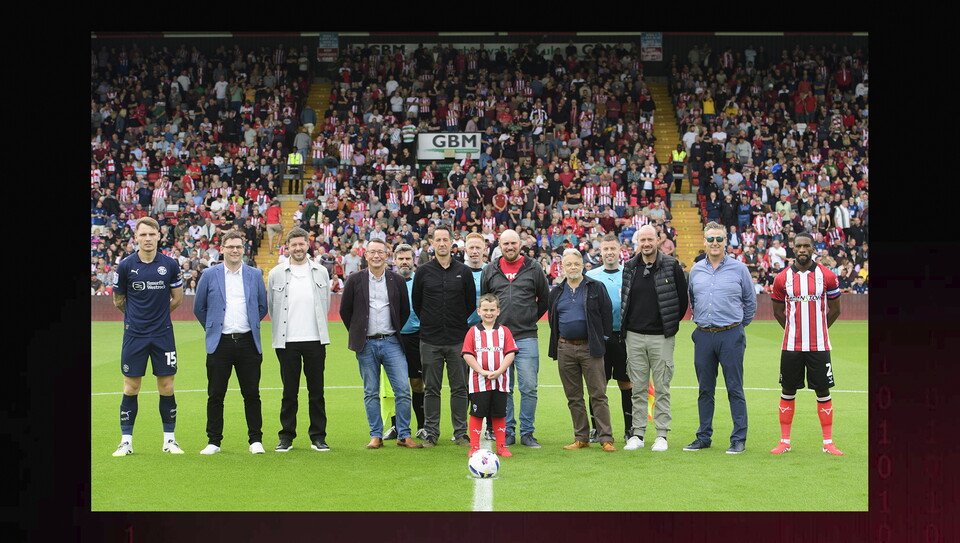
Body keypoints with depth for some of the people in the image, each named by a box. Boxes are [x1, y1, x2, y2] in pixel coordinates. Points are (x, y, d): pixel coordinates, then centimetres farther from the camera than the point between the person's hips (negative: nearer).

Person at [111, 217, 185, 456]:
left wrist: (158, 312, 10)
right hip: (134, 335, -1)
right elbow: (118, 300, 9)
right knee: (131, 387, 3)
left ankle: (169, 439, 14)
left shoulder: (170, 265, 0)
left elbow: (178, 298, 10)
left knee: (166, 387, 3)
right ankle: (126, 441, 11)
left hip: (163, 334, 1)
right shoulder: (125, 266, -2)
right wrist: (136, 314, 11)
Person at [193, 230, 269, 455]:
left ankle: (255, 440, 11)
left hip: (248, 342, 1)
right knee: (215, 395, 3)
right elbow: (199, 308, 12)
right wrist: (213, 328, 12)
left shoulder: (255, 275, 7)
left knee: (252, 394, 3)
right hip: (220, 343, -1)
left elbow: (263, 306, 17)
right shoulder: (210, 275, 3)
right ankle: (213, 441, 11)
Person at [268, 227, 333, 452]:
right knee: (289, 391, 3)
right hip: (287, 341, -1)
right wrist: (282, 328, 12)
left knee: (316, 391, 3)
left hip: (315, 339, 1)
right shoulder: (276, 274, 4)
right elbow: (271, 306, 11)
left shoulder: (321, 272, 8)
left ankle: (318, 436, 10)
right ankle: (286, 437, 12)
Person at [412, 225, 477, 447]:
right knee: (431, 389, 4)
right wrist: (429, 323, 8)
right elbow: (416, 303, 9)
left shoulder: (464, 271, 5)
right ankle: (431, 432, 12)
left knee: (460, 388, 3)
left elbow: (472, 304, 10)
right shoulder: (423, 272, 4)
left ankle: (461, 433, 10)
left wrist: (461, 326, 9)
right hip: (430, 341, 0)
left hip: (458, 340, 0)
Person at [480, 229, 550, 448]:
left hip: (526, 337, -1)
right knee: (503, 389, 5)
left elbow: (544, 299, 14)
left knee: (529, 387, -3)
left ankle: (527, 432, 7)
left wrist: (531, 319, 10)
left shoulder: (534, 269, 5)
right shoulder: (489, 271, 9)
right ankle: (507, 432, 13)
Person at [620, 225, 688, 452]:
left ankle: (662, 435, 7)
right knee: (638, 388, 6)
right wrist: (627, 325, 11)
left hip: (661, 337, -3)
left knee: (662, 388, 1)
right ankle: (637, 433, 12)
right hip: (634, 336, 3)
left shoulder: (671, 266, -3)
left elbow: (683, 298, 2)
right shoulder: (630, 267, 7)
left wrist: (672, 324, 4)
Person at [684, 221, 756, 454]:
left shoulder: (739, 268, 0)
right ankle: (703, 437, 17)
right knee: (705, 389, 9)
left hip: (731, 336, -3)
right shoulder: (696, 270, 9)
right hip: (703, 336, 3)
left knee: (735, 389, -2)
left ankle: (739, 439, 3)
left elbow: (750, 301, 10)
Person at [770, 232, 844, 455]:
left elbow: (835, 310, 10)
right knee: (788, 391, 6)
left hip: (818, 345, -1)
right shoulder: (782, 278, 2)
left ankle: (828, 442, 10)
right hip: (791, 345, 1)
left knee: (823, 391, 3)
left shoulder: (827, 276, -1)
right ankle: (784, 441, 14)